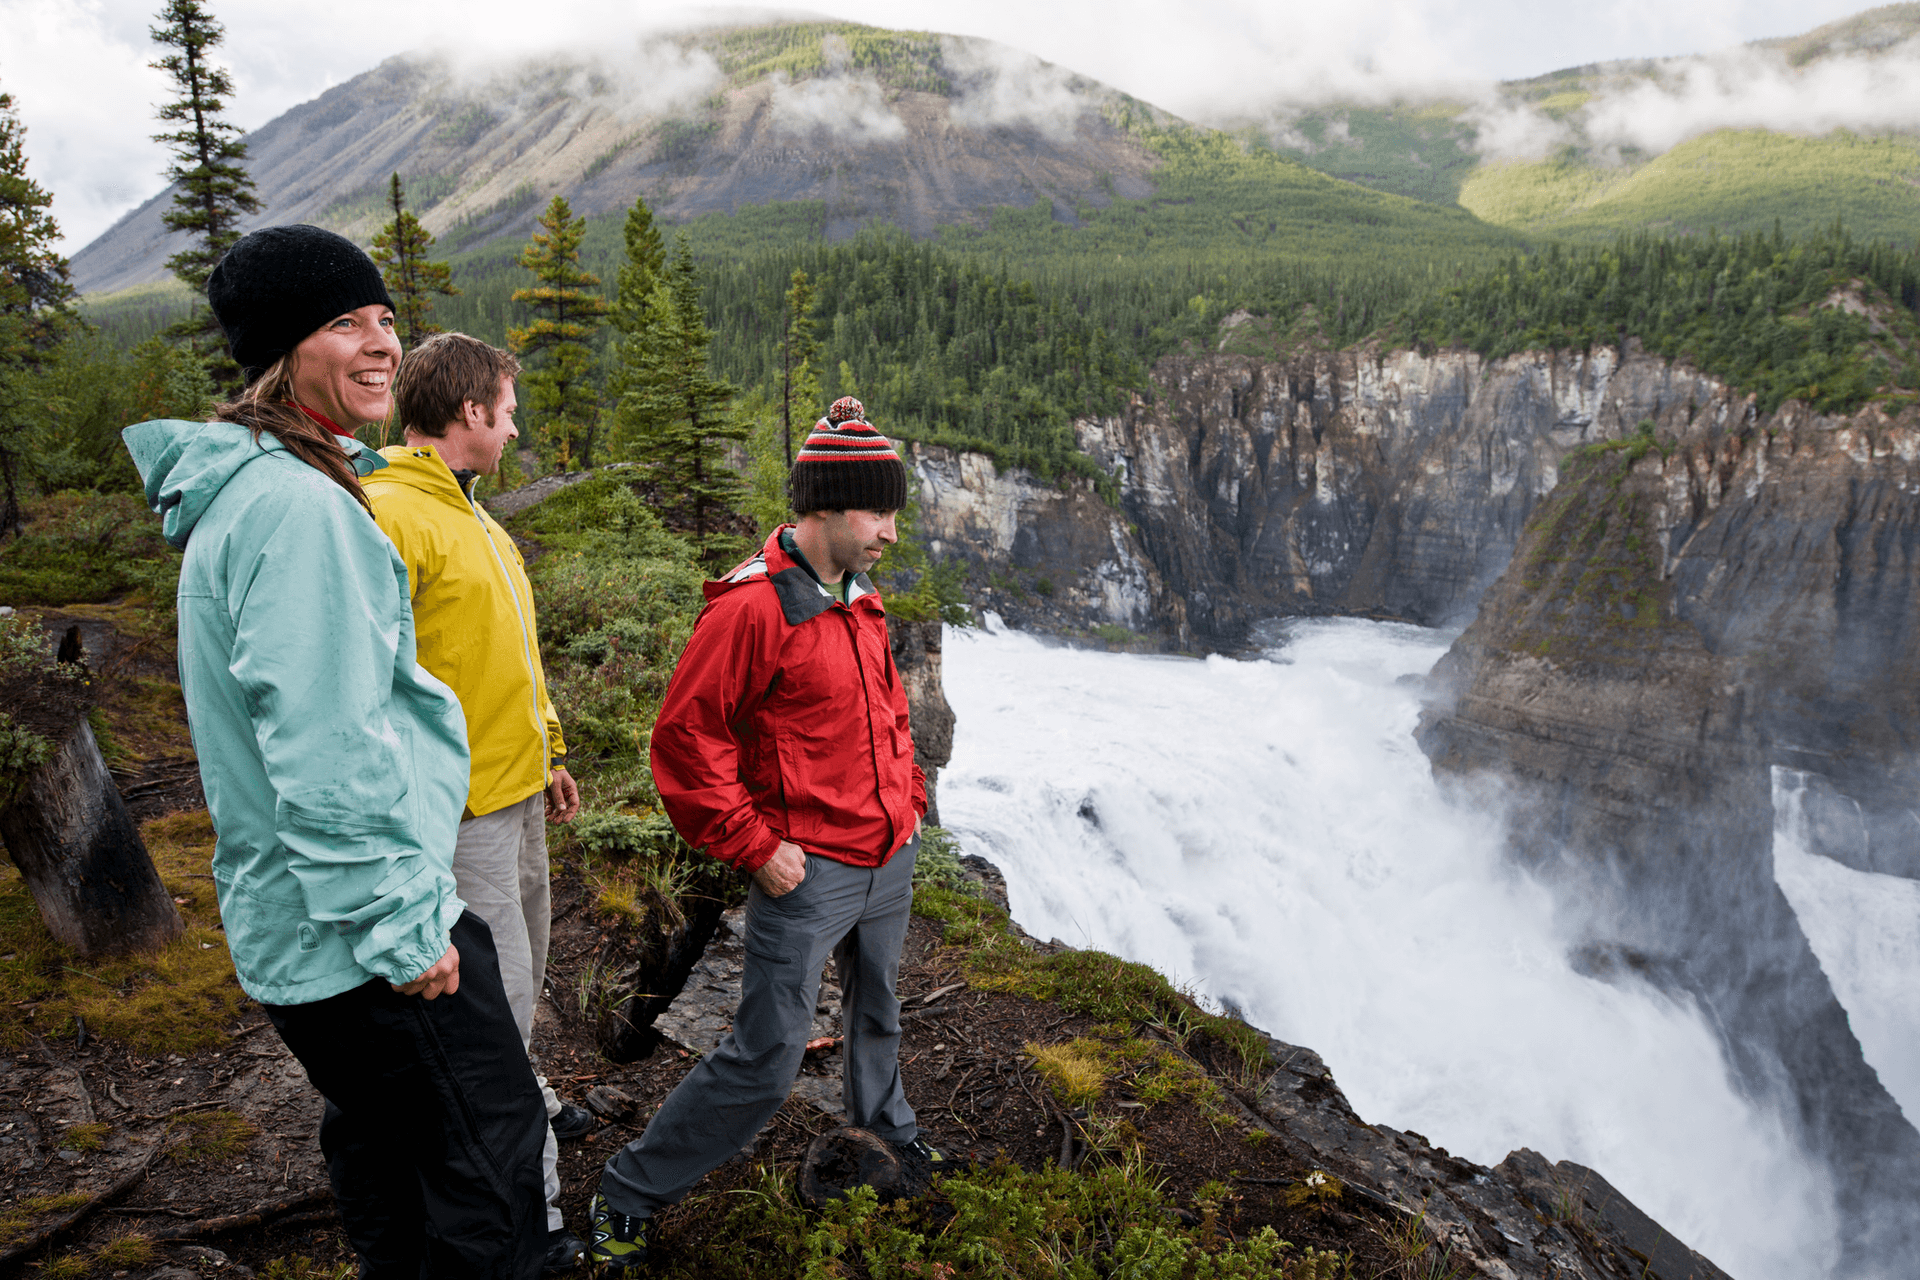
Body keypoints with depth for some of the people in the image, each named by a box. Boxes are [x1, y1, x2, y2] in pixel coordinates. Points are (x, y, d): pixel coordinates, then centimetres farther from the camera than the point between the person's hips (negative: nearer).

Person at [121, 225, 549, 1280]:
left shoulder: (235, 493, 12)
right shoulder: (299, 504, -22)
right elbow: (326, 751, -26)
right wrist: (402, 928, -21)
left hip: (290, 921, 10)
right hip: (357, 930, -10)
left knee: (380, 1139, 25)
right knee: (489, 1161, 3)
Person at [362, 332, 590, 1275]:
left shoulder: (467, 516, 15)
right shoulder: (389, 515, -18)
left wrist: (548, 753, 23)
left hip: (516, 790, 10)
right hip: (461, 808, -10)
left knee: (518, 971, 23)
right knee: (495, 993, 0)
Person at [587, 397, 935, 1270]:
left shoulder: (862, 601, 8)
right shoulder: (753, 607, -19)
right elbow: (685, 738, -18)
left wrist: (907, 796, 14)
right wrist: (754, 846, -17)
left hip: (889, 861, 8)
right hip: (808, 872, -8)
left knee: (877, 1009, 26)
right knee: (765, 1061, -2)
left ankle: (883, 1122, 51)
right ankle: (627, 1197, 16)